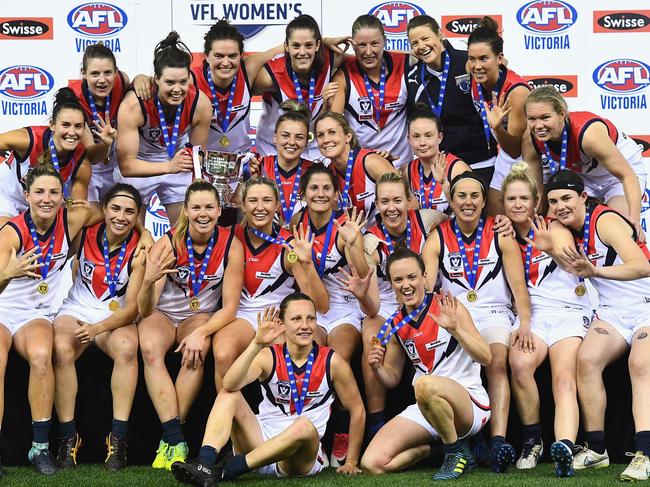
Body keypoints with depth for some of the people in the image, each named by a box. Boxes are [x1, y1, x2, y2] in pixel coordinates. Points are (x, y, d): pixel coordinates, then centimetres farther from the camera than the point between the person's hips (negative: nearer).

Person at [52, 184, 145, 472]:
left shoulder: (139, 250, -7)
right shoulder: (84, 235, -4)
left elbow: (132, 308, -11)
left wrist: (98, 328, -26)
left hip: (116, 318, 0)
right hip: (76, 311, 0)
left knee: (127, 348, -35)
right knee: (62, 349, -34)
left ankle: (118, 440, -30)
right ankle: (67, 437, -27)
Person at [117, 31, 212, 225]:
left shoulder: (201, 104, -23)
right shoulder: (133, 106, -31)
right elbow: (126, 165, -28)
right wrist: (169, 167, -39)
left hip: (178, 162, 2)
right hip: (139, 167, -2)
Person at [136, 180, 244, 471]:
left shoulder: (230, 245, -14)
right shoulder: (168, 243, -17)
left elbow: (230, 307, -13)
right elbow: (145, 310, -21)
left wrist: (201, 332, -30)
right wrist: (148, 282, -43)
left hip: (201, 316, 0)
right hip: (162, 314, 0)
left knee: (196, 351, -34)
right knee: (150, 349, -34)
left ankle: (170, 439, -25)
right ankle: (176, 440, -36)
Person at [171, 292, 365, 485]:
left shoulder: (331, 362, -5)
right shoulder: (269, 357, -4)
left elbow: (357, 410, 4)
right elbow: (229, 385, -22)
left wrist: (351, 462, 4)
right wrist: (257, 344, -33)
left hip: (303, 455, -2)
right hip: (261, 441, 2)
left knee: (305, 426, -36)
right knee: (228, 396, -16)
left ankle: (226, 471, -30)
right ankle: (204, 465, -37)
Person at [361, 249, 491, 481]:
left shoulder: (448, 307, -7)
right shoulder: (394, 325, 7)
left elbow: (486, 358, -13)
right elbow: (392, 378, 17)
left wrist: (455, 328, -27)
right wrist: (376, 367, -6)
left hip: (470, 404, -5)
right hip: (425, 409, 5)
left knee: (425, 384, -41)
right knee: (372, 463, -15)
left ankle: (456, 451, -15)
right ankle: (428, 448, 12)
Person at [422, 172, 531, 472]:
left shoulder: (500, 234, 4)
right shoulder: (438, 238, 6)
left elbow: (518, 286, -1)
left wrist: (525, 325, -15)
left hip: (494, 314, -1)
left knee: (498, 360, -31)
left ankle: (499, 441, -42)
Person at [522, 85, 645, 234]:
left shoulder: (589, 134, -42)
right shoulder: (530, 140, -26)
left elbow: (628, 176, -35)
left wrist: (634, 218, -47)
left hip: (624, 166, -5)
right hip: (581, 175, 5)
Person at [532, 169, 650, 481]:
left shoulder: (605, 221, -19)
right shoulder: (564, 227, 2)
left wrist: (595, 271, -47)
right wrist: (551, 248, -33)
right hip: (612, 310, 6)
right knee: (587, 359, -15)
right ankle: (595, 449, -8)